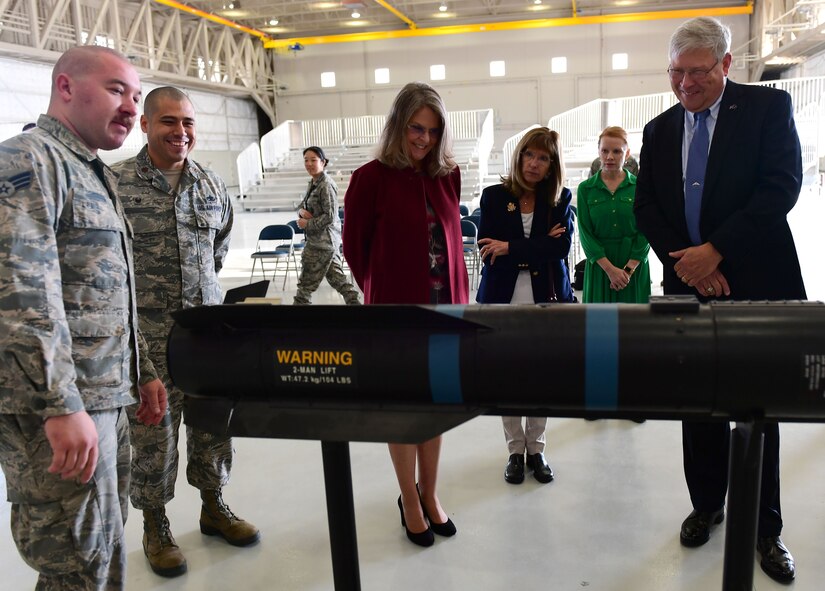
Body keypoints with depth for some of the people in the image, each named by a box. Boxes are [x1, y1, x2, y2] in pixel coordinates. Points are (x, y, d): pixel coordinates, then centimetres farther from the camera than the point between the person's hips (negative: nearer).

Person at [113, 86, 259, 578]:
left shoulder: (213, 186, 7)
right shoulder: (116, 182, -7)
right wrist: (145, 291, -1)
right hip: (147, 333, -4)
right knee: (153, 430, 5)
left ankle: (214, 506, 32)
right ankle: (155, 526, 24)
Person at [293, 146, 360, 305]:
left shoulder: (326, 185, -17)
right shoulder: (313, 183, 11)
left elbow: (330, 216, -20)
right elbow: (303, 205, 17)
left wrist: (307, 224, -15)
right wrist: (302, 211, -5)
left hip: (321, 242, -9)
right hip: (328, 241, 9)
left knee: (306, 284, 2)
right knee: (337, 278, 14)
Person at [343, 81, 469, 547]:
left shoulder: (448, 176, 4)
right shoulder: (372, 178, -10)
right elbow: (355, 248, -4)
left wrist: (461, 296, 9)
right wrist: (382, 293, 2)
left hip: (444, 308, 5)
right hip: (397, 310, -4)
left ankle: (430, 495, 31)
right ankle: (410, 501, 26)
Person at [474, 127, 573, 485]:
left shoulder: (561, 199, 4)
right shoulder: (494, 197, 2)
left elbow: (561, 246, -10)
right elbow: (487, 250, -7)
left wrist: (509, 248, -14)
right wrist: (537, 248, -12)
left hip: (546, 300, 1)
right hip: (504, 299, 0)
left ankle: (536, 448, 25)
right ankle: (516, 451, 21)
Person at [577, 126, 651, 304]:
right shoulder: (586, 189, 3)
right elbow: (585, 234, -3)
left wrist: (629, 269, -13)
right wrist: (610, 269, -13)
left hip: (635, 267, 0)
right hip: (599, 267, 0)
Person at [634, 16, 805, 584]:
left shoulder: (769, 107, -1)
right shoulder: (660, 130, 10)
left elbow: (782, 185, -12)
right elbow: (646, 207, 6)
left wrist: (715, 251, -17)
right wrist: (684, 262, -9)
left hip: (756, 286, -3)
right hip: (690, 285, 3)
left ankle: (764, 527, 19)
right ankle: (707, 505, 27)